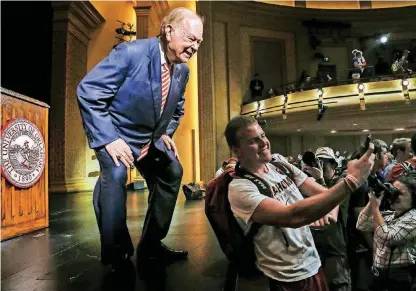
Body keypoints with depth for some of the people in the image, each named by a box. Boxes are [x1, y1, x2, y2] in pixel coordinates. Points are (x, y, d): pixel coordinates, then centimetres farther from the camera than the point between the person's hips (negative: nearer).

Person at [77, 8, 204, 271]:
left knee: (172, 173, 7)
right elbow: (88, 91, -23)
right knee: (116, 174, -31)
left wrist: (166, 133, -1)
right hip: (115, 133, -7)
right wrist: (108, 138, -28)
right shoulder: (131, 52, -23)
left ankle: (151, 245, 21)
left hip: (151, 138, 8)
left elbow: (177, 109, 16)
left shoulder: (183, 70, -1)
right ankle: (115, 254, -11)